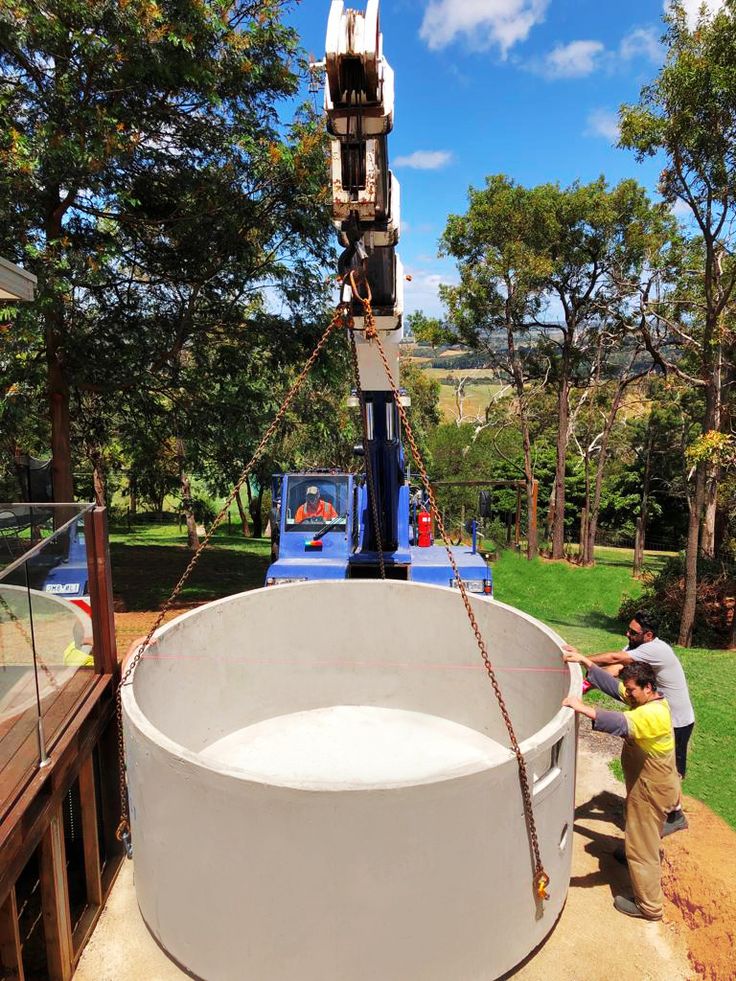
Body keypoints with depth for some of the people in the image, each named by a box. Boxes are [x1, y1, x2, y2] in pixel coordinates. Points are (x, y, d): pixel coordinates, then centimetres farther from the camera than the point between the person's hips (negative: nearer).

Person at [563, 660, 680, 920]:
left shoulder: (654, 714, -33)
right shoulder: (644, 700, -3)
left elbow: (622, 724, -49)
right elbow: (611, 684, 0)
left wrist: (583, 708, -54)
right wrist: (584, 661, -7)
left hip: (651, 790, -10)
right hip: (646, 783, 10)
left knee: (642, 845, 4)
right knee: (643, 836, 33)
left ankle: (649, 906, 19)